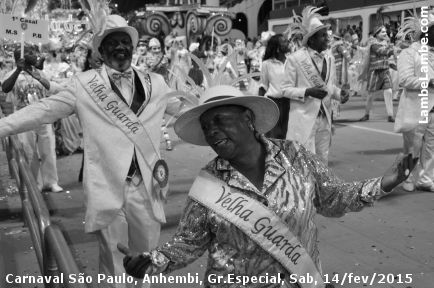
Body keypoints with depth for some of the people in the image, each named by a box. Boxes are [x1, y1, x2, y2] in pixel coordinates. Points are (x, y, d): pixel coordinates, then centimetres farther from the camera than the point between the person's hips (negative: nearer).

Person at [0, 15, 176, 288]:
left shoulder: (155, 83, 8)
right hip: (107, 188, -2)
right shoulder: (84, 84, 0)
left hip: (146, 186, 3)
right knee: (113, 261, 9)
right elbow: (42, 110, -2)